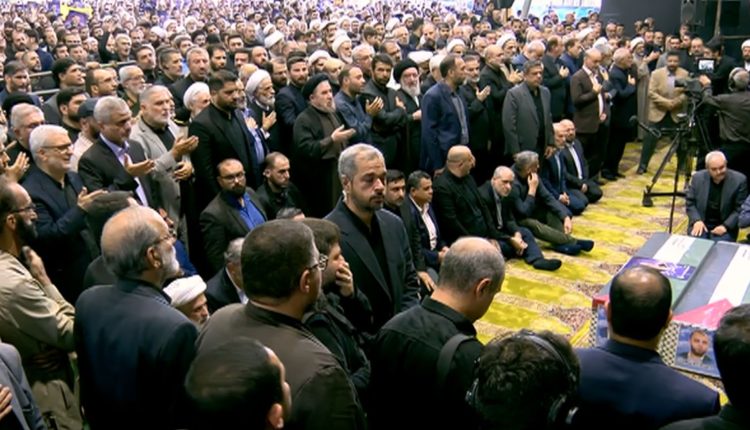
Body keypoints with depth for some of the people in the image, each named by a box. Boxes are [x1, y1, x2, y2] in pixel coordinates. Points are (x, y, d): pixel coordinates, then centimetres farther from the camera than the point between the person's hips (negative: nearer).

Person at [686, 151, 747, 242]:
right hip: (701, 224, 1)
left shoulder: (739, 180, -9)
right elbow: (689, 203, 4)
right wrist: (697, 220, -12)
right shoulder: (698, 178, -2)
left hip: (725, 228, -1)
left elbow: (740, 209, -6)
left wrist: (725, 226, -17)